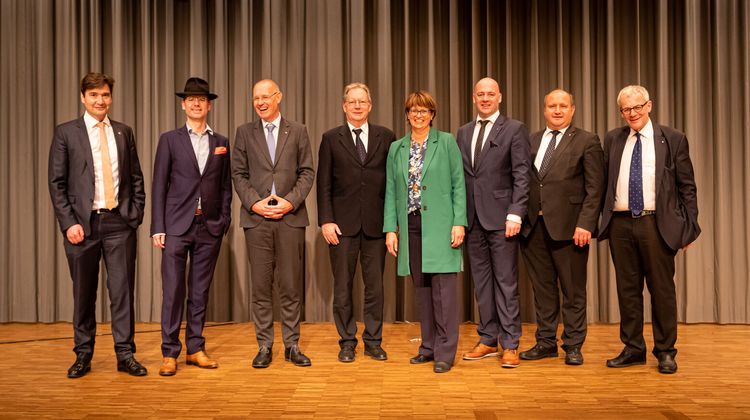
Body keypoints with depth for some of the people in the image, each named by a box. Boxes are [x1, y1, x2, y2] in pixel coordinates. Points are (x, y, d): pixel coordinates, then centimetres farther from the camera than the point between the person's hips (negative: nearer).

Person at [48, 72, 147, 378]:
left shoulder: (124, 132, 11)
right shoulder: (65, 132, 3)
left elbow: (136, 178, 13)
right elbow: (56, 182, 0)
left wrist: (136, 213, 3)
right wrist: (68, 222, -8)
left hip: (119, 222, 2)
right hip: (82, 223, -1)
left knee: (123, 289, 1)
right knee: (84, 293, 7)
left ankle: (125, 354, 9)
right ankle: (83, 355, 20)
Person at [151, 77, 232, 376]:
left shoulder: (221, 142, 11)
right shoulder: (170, 140, 4)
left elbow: (225, 186, 12)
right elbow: (159, 185, 1)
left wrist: (224, 221, 2)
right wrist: (157, 227, -5)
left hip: (209, 227, 2)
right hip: (177, 225, -2)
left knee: (200, 291, 8)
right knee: (173, 290, -3)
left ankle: (196, 348, 17)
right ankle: (170, 353, 6)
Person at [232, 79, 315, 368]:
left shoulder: (297, 131, 8)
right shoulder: (245, 132, 10)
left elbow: (307, 172, 4)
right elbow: (238, 174, 7)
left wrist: (290, 201, -9)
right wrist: (254, 203, -8)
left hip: (291, 216, 0)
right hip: (256, 217, 1)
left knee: (291, 285, 3)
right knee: (261, 285, 3)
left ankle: (292, 345, 13)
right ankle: (264, 346, 13)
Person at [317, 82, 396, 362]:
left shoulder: (386, 137, 8)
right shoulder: (331, 138, 6)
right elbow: (324, 184, 2)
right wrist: (326, 220, -6)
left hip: (376, 223, 1)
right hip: (343, 223, 0)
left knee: (375, 285, 6)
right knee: (342, 286, 5)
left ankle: (373, 341, 17)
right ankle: (347, 342, 17)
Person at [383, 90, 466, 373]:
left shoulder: (447, 142, 3)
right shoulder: (396, 148, 13)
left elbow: (458, 185, -1)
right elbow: (391, 191, 11)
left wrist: (459, 222, -9)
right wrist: (390, 228, 4)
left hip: (440, 225, -4)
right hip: (411, 225, 4)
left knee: (443, 285, -5)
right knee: (421, 287, 8)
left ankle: (445, 352, 1)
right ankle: (428, 346, 18)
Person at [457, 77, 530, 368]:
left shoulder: (514, 129, 1)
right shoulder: (464, 132, 16)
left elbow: (521, 176, -5)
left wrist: (515, 214, -14)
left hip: (500, 218, -5)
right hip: (472, 218, 5)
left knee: (506, 283, -2)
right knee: (481, 282, 9)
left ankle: (510, 345, 5)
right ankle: (488, 340, 18)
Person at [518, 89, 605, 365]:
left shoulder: (587, 142, 1)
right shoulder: (531, 141, 14)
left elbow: (595, 189, -5)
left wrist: (585, 224, -14)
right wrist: (519, 218, 2)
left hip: (568, 226, -4)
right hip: (533, 227, 4)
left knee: (573, 290, 4)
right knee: (542, 288, 11)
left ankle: (573, 346, 14)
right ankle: (546, 342, 22)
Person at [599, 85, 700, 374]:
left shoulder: (673, 139, 2)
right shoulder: (612, 140, 11)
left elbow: (687, 187, 3)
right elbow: (604, 183, 10)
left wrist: (689, 227, -2)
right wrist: (603, 220, 4)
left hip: (657, 224, -3)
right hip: (620, 223, 3)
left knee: (662, 289, 3)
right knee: (627, 288, 9)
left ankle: (665, 351, 16)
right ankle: (633, 349, 21)